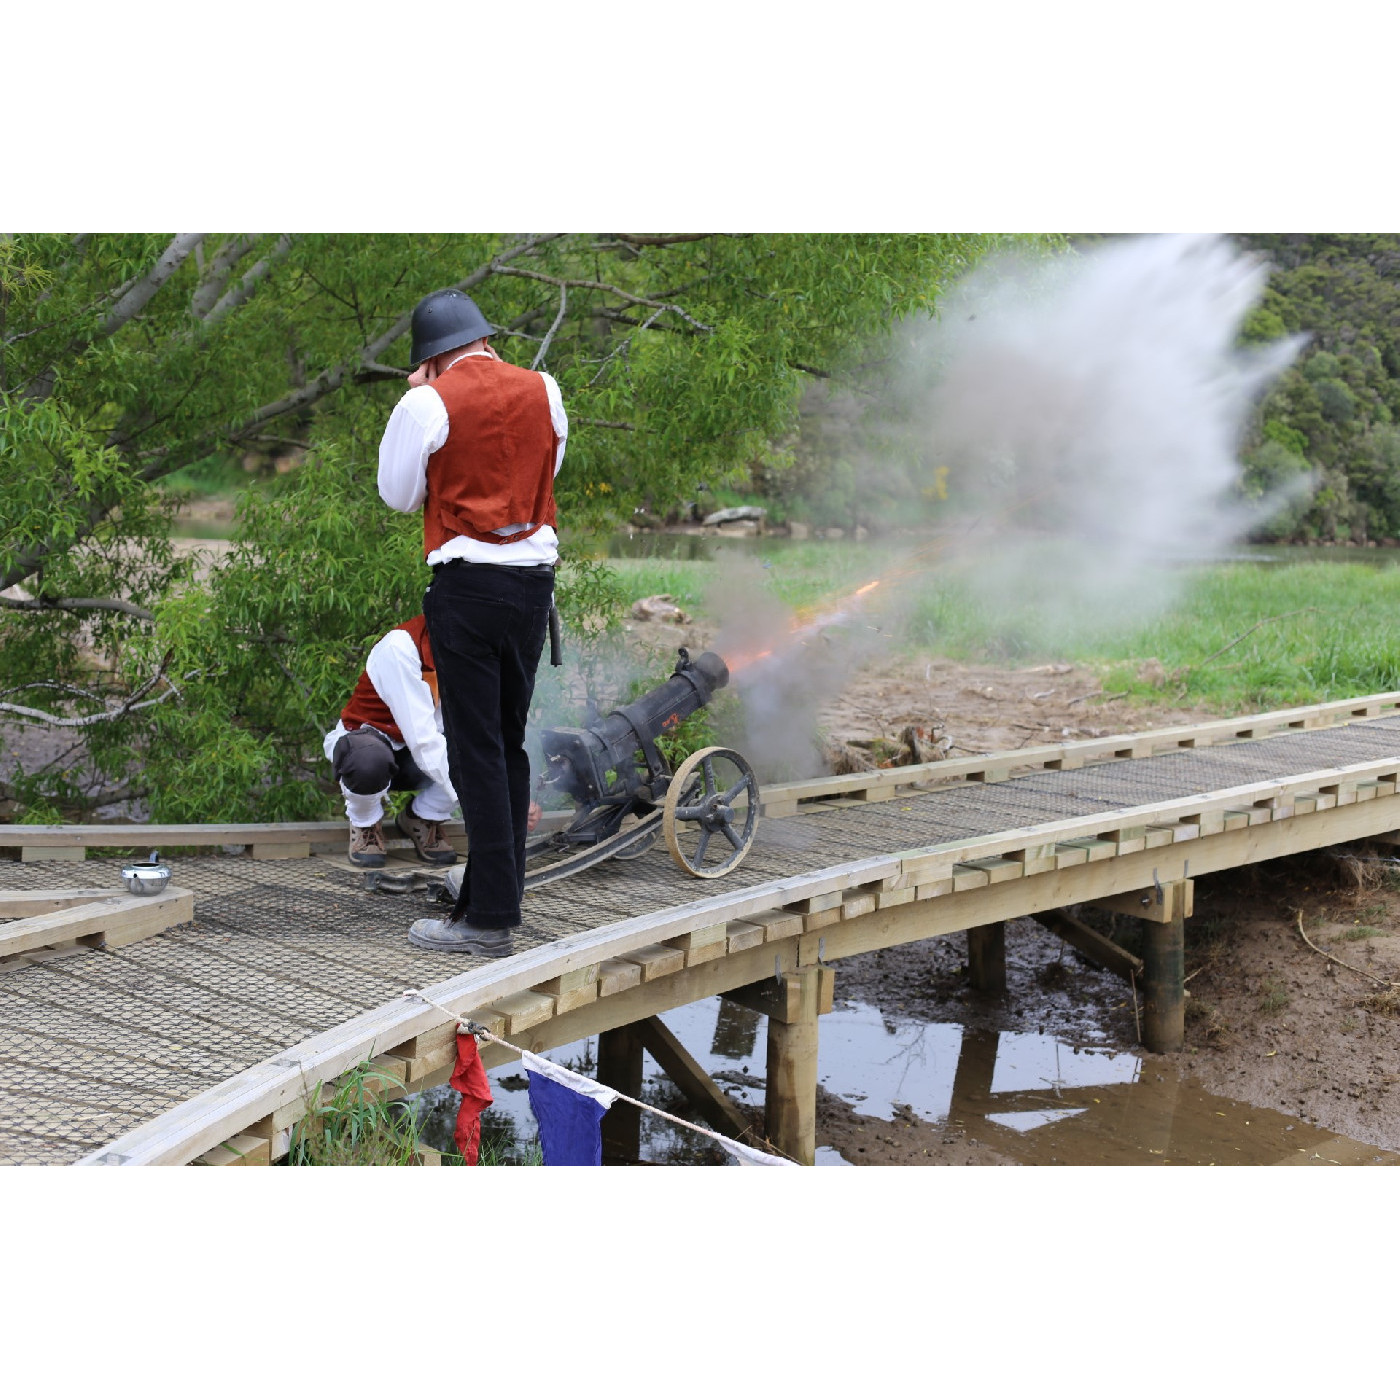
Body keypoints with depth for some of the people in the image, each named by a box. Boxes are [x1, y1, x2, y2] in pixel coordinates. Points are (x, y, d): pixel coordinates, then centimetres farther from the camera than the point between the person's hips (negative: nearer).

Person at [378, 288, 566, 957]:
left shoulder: (428, 403, -7)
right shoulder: (543, 389, 8)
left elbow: (398, 494, 4)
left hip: (467, 581, -5)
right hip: (535, 576, 5)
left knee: (477, 749, -3)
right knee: (510, 740, 14)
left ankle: (490, 919, -1)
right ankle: (493, 894, 20)